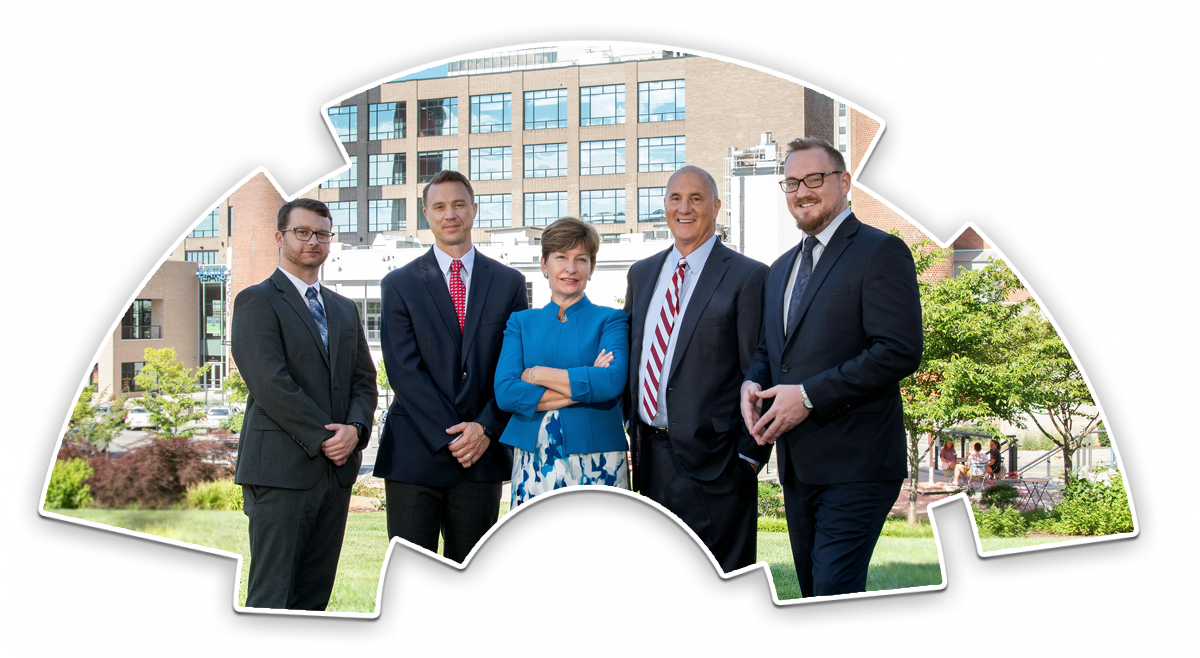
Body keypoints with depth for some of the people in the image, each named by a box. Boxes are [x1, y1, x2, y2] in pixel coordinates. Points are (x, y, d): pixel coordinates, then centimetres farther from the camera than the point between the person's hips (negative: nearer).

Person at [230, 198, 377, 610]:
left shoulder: (344, 309, 20)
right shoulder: (257, 301, -2)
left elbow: (364, 380, 15)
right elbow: (270, 382, -12)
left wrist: (355, 429, -5)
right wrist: (323, 438, -13)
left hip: (336, 467, 7)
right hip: (281, 468, -6)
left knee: (315, 592, 7)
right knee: (271, 595, -6)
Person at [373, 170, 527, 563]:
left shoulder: (508, 283, 10)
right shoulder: (400, 284, 5)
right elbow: (403, 369, -4)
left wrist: (486, 428, -8)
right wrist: (450, 435, -12)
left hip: (482, 452, 2)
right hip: (415, 453, -1)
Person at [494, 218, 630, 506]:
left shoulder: (609, 320, 6)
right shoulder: (521, 322, 13)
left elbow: (613, 382, -13)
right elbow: (505, 392, -2)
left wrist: (537, 374, -7)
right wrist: (582, 388, -9)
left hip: (595, 462, -2)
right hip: (532, 461, 2)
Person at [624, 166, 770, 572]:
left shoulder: (747, 277, -6)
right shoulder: (642, 274, 14)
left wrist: (749, 456, -12)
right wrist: (633, 437, 11)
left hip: (711, 460, -6)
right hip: (651, 459, 6)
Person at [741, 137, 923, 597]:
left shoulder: (880, 252, -7)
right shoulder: (782, 268, 19)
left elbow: (900, 351, -17)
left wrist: (809, 395, -19)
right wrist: (752, 385, 2)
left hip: (855, 467, -8)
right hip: (798, 468, 8)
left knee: (834, 596, -14)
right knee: (814, 595, 13)